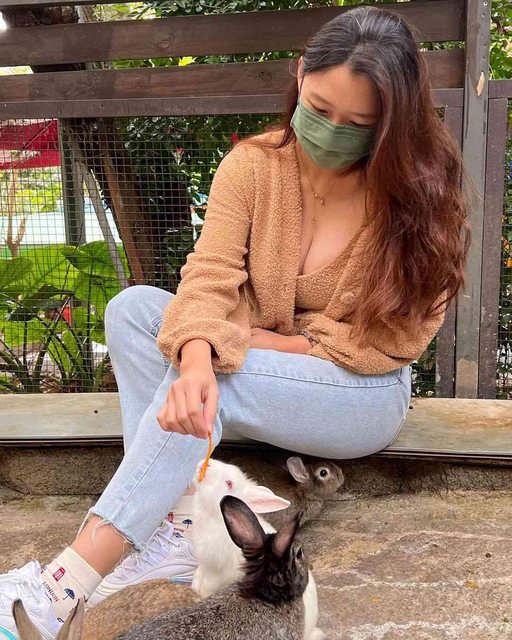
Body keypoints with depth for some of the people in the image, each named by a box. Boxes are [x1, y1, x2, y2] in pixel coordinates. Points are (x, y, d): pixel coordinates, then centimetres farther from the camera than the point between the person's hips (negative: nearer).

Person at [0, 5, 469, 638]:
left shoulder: (420, 188, -11)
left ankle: (68, 584, -30)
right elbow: (209, 276, -19)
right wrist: (198, 356, -41)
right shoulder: (253, 165, -5)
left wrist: (271, 340, -16)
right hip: (250, 371, 4)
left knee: (219, 382, -32)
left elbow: (393, 337, -12)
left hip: (363, 392, -4)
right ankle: (176, 519, -28)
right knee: (133, 307, -18)